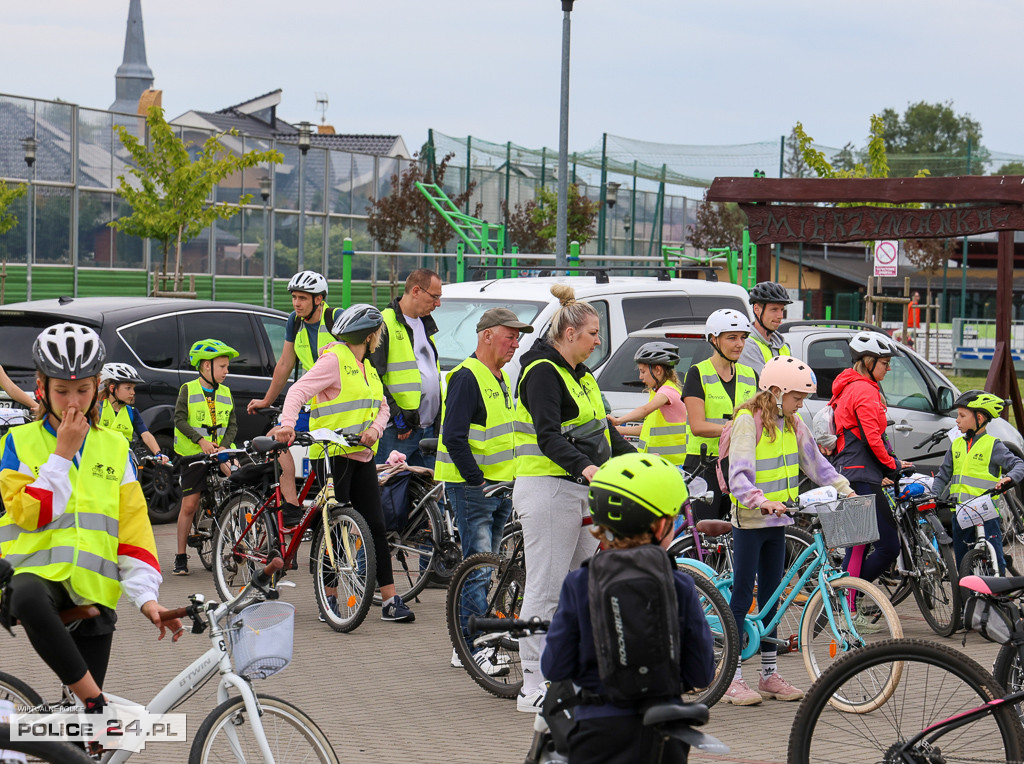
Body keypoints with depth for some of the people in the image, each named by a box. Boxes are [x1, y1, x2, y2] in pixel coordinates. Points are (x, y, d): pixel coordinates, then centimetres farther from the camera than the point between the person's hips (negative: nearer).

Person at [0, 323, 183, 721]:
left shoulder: (115, 448, 12)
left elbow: (134, 527, 6)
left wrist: (146, 595, -7)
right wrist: (62, 453, -7)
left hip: (93, 587, 3)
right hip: (38, 572, -3)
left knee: (83, 720, 0)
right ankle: (94, 700, -34)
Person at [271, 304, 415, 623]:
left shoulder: (366, 367, 19)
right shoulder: (333, 360, -9)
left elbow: (381, 405, 17)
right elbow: (299, 391, -20)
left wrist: (375, 429, -5)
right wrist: (287, 424, -37)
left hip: (362, 456, 8)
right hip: (333, 456, -8)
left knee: (375, 526, 3)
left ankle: (390, 601, 2)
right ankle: (330, 599, 6)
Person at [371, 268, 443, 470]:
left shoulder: (425, 325, 20)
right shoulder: (384, 324, -9)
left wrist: (440, 416, 19)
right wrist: (396, 414, -19)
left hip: (428, 428, 8)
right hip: (396, 431, -8)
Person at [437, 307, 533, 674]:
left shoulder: (501, 379, 16)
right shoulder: (466, 377, -14)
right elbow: (454, 438, -20)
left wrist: (511, 479, 16)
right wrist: (477, 479, -19)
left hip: (500, 488, 9)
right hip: (471, 489, -9)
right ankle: (475, 647, -9)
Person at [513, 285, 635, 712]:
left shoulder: (580, 374, 19)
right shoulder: (543, 372, -11)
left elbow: (601, 428, 24)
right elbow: (548, 437, -22)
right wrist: (585, 466, -36)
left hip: (581, 489, 10)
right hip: (548, 489, -10)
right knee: (546, 588, -8)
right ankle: (533, 686, -5)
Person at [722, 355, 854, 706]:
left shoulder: (792, 424, 8)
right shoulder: (749, 421, -14)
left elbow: (814, 461, 16)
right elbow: (739, 474, -24)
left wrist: (843, 489, 4)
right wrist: (760, 501, -40)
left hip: (777, 520, 7)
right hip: (749, 521, -7)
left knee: (770, 596, 11)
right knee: (742, 597, -4)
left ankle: (770, 674, 17)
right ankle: (732, 679, 0)